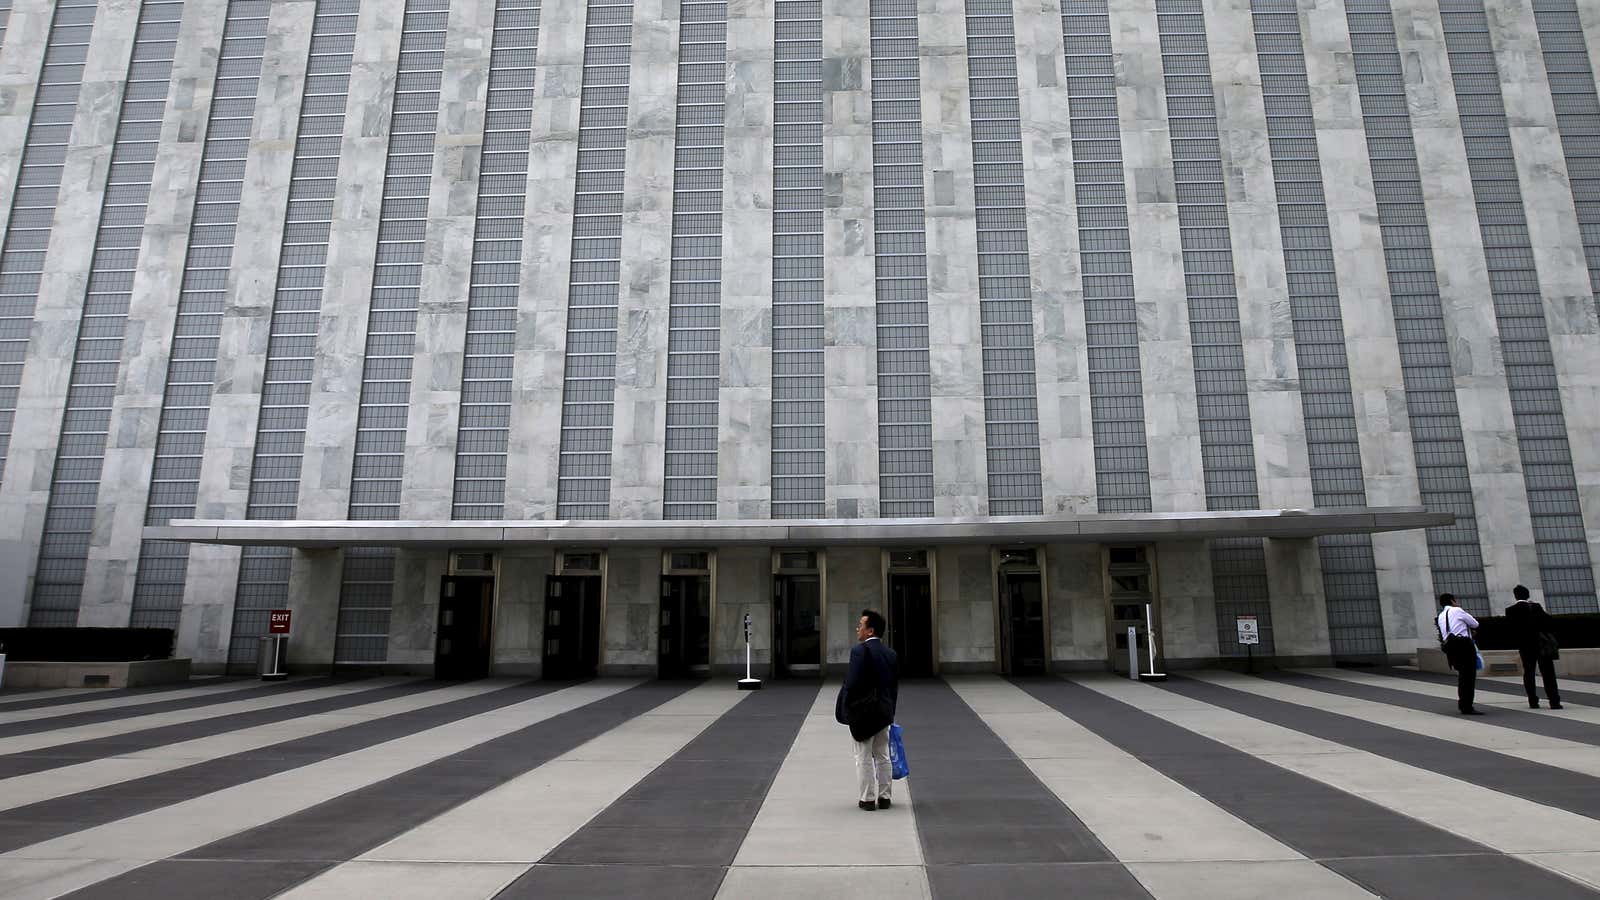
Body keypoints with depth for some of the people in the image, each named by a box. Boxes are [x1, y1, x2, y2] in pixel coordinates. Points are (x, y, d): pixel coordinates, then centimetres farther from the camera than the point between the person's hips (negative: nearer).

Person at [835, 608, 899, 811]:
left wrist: (845, 709, -9)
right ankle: (884, 797, 19)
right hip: (884, 711, 7)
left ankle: (868, 799, 9)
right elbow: (894, 686, 11)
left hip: (862, 711, -7)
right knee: (883, 756, 14)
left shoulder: (859, 650, -16)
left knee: (864, 757, 4)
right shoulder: (890, 653, 7)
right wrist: (890, 710, 17)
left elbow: (852, 683, -20)